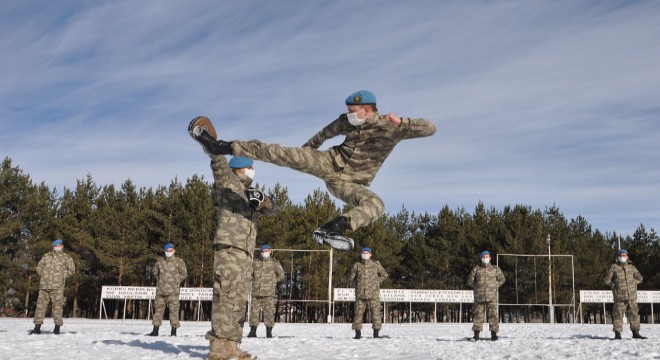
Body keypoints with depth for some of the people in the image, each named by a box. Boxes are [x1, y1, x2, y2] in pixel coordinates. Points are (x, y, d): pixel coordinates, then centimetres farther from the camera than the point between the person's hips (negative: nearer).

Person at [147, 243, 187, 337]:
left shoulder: (179, 261, 1)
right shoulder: (159, 261, 8)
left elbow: (184, 274, 8)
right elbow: (155, 272, 22)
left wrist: (176, 281, 1)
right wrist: (159, 281, 12)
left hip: (173, 290, -3)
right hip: (160, 290, 3)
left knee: (174, 309, -4)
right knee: (158, 309, 6)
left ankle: (174, 331, 1)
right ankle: (155, 330, 13)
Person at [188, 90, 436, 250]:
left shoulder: (391, 127, -15)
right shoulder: (348, 122, -1)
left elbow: (429, 129, -24)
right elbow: (329, 131, 19)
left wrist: (401, 122, -41)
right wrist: (310, 145, 31)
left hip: (350, 184, -3)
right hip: (330, 162, 3)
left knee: (376, 206, -34)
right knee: (285, 155, -14)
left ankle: (334, 228, -52)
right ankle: (226, 147, -9)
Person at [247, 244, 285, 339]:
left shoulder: (275, 263, 5)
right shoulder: (256, 262, 12)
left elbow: (281, 276, 6)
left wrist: (273, 281, 6)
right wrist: (255, 281, 6)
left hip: (269, 293, -2)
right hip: (256, 292, 2)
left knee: (269, 312, -3)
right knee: (254, 311, 1)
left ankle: (269, 332, 3)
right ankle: (253, 332, 7)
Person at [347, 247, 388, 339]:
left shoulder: (376, 264, 5)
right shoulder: (357, 265, 6)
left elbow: (384, 275, 14)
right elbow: (350, 279, 12)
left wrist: (376, 282, 6)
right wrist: (358, 283, 7)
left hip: (373, 294, -1)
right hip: (360, 294, 1)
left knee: (375, 312, -2)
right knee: (358, 312, 1)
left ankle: (376, 333, 5)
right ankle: (358, 333, 8)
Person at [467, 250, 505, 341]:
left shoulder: (495, 269, 8)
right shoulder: (476, 269, 7)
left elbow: (502, 279, 19)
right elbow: (470, 281, 13)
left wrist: (495, 286, 8)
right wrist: (477, 287, 6)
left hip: (492, 297, 0)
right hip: (479, 297, 0)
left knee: (493, 315, -4)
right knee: (478, 315, 0)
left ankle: (494, 334, 3)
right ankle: (476, 334, 6)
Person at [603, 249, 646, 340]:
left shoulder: (631, 267, 11)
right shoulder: (613, 267, 1)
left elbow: (639, 278, 17)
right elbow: (606, 280, 1)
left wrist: (631, 281, 3)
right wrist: (614, 285, -2)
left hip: (632, 296, 4)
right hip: (620, 297, -4)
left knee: (634, 314, 6)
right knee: (618, 315, -3)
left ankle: (635, 333, 16)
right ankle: (617, 334, 3)